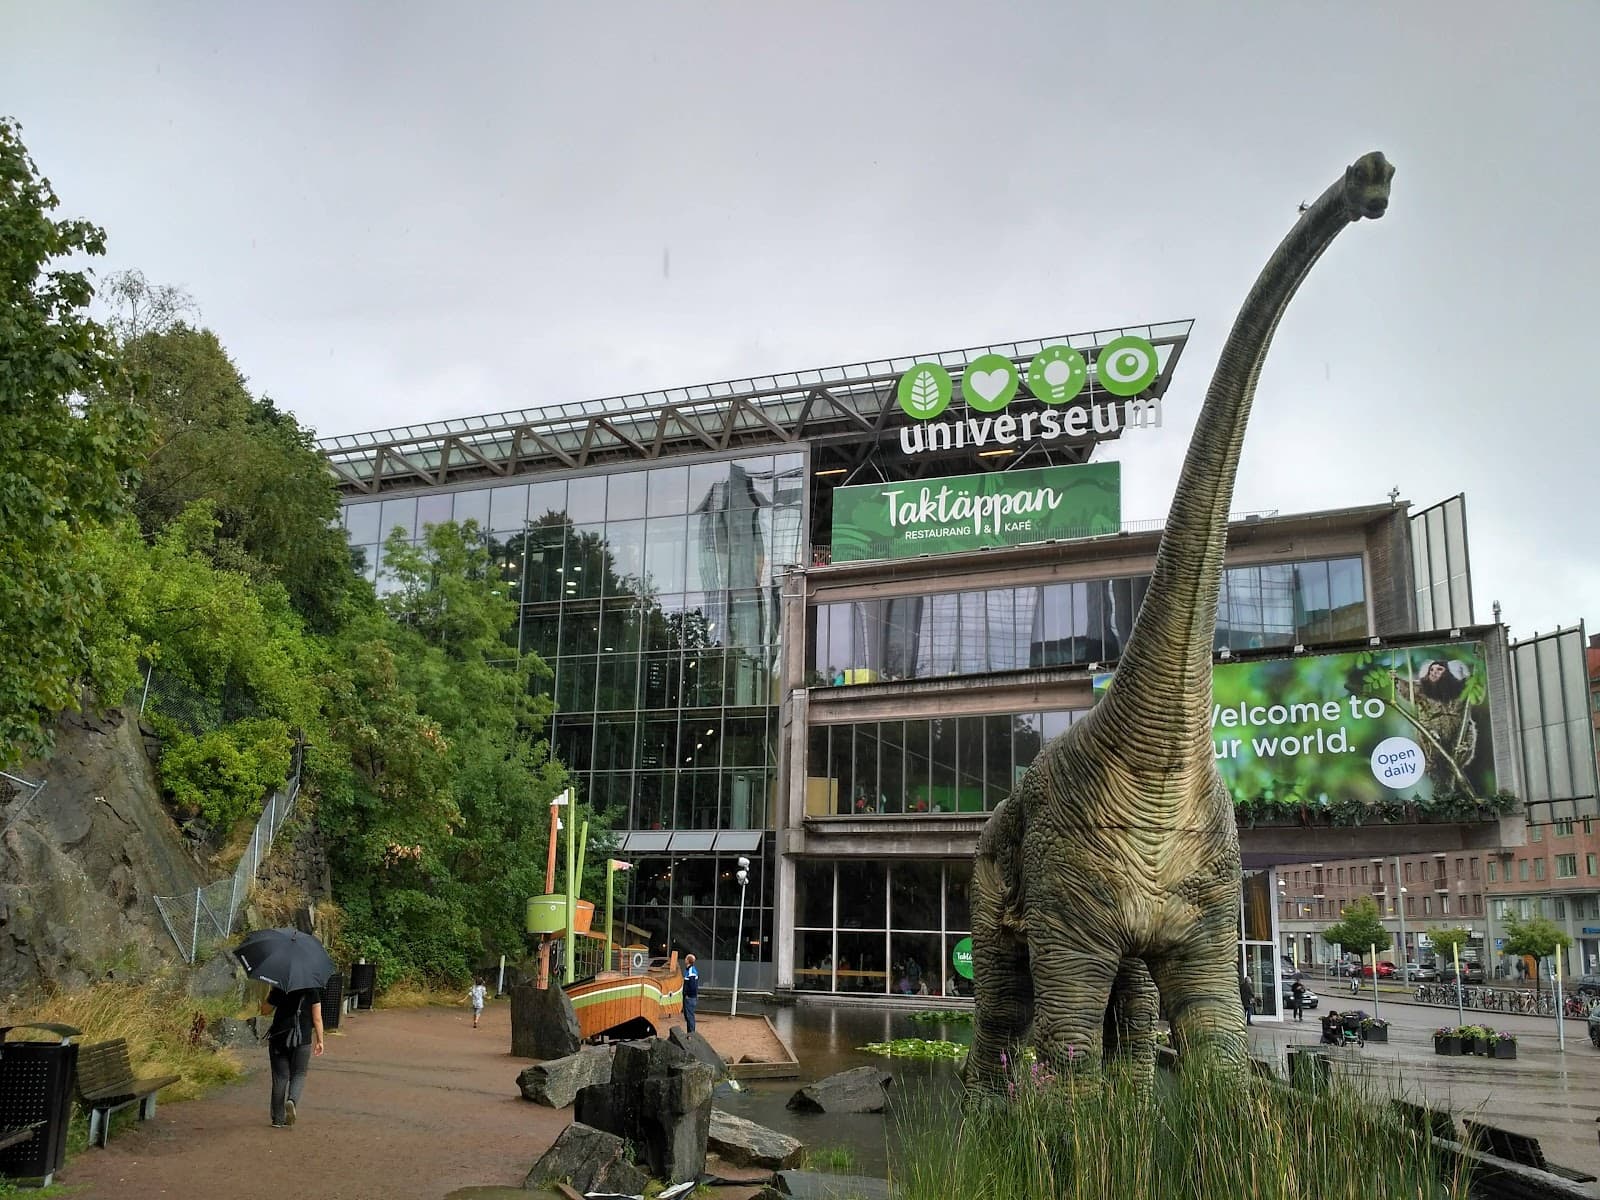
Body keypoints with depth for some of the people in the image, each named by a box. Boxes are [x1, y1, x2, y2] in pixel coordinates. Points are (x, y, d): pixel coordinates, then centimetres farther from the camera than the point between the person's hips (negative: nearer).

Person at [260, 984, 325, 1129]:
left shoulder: (278, 990, -1)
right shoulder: (312, 991, -2)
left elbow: (264, 1010, 10)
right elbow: (317, 1018, -2)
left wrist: (270, 993, 19)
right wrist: (319, 1040, 6)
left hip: (278, 1038, 1)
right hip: (302, 1040, -1)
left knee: (280, 1077, 8)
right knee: (298, 1075, 12)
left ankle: (278, 1119, 11)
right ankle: (292, 1100, -17)